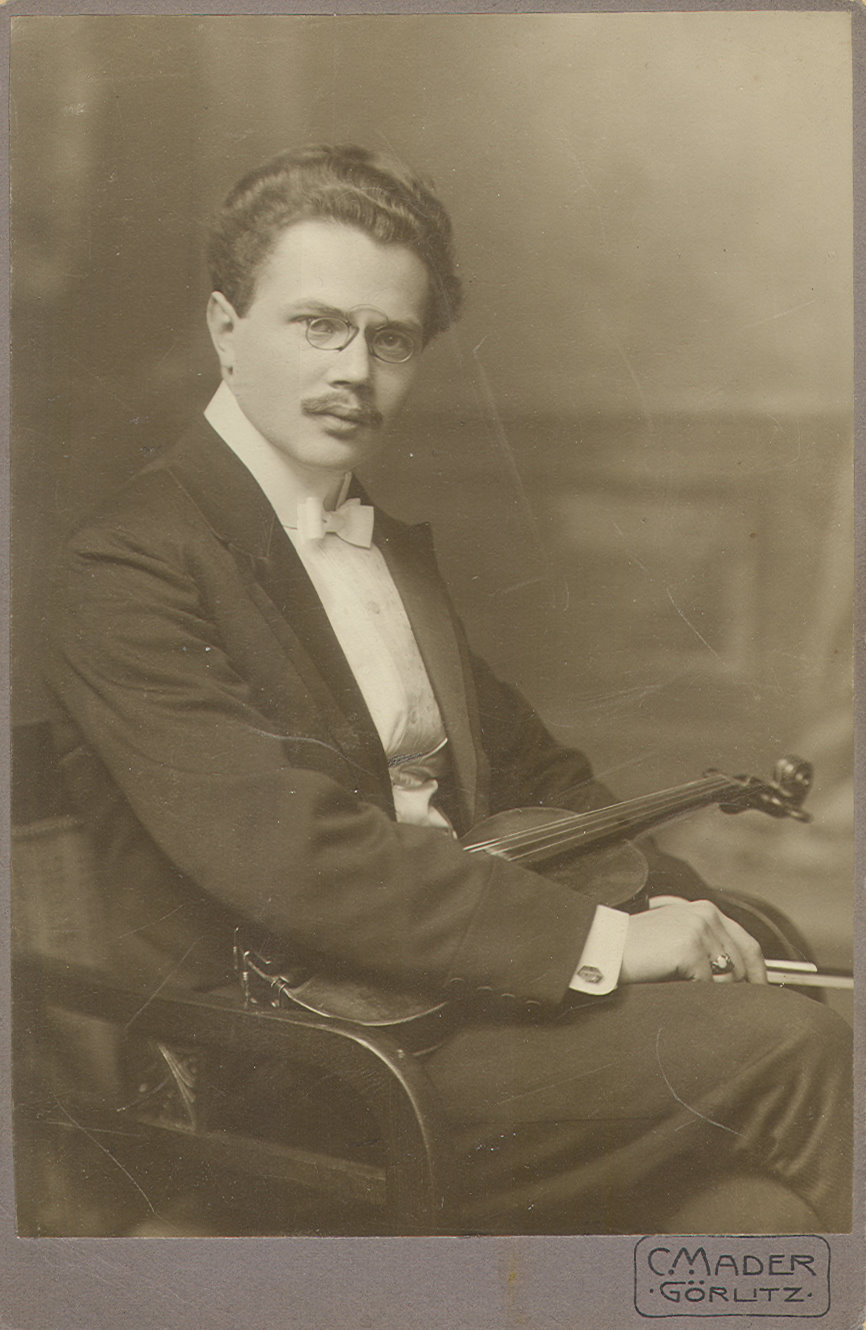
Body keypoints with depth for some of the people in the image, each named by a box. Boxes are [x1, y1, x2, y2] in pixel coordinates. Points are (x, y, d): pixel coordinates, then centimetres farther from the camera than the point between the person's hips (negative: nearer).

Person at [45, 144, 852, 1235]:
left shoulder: (393, 546, 17)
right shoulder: (132, 562, -11)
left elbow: (532, 771, 19)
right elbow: (285, 856, -22)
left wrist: (674, 916, 1)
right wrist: (598, 938, -21)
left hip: (462, 995, 7)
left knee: (758, 1212, -17)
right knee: (790, 1044, -17)